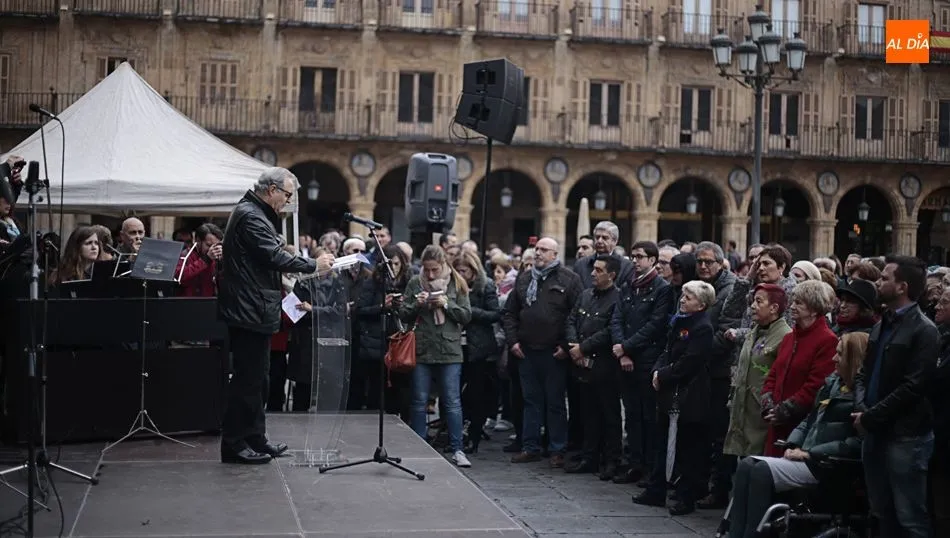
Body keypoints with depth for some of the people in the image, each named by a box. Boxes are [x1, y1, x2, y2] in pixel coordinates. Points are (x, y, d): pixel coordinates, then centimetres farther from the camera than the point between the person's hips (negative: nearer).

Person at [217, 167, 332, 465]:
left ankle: (255, 438, 23)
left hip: (252, 310, 11)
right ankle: (234, 444, -1)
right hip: (250, 311, -11)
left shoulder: (255, 214, 19)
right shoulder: (251, 216, -16)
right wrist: (314, 265, -13)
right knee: (248, 377, -6)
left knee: (254, 376, 15)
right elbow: (275, 257, -22)